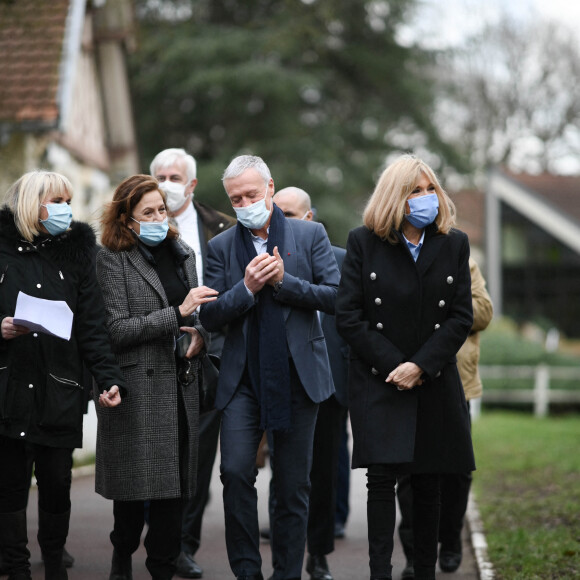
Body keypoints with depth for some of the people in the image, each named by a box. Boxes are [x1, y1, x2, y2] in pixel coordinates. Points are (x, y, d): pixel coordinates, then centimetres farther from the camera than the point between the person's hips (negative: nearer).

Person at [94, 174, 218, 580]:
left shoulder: (183, 254, 15)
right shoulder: (112, 259, -4)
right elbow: (117, 330, -13)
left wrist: (199, 334, 2)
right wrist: (177, 313, -18)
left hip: (180, 385, 5)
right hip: (138, 387, -5)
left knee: (173, 481, 3)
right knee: (136, 481, 0)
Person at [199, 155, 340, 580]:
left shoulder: (310, 235, 4)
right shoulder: (221, 247, 8)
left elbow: (336, 296, -4)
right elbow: (209, 317, 3)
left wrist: (283, 280, -14)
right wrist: (247, 287, -13)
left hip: (298, 376, 0)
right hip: (243, 378, 1)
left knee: (294, 483, 5)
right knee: (235, 471, -13)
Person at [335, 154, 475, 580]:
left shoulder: (454, 244, 5)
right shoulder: (364, 242, 0)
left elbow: (462, 317, 2)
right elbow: (348, 316, -3)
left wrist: (420, 366, -10)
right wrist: (393, 365, -9)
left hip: (435, 383, 2)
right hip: (379, 383, -2)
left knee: (428, 484, 6)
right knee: (382, 477, -10)